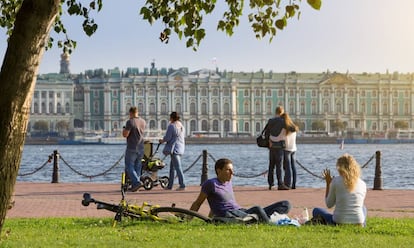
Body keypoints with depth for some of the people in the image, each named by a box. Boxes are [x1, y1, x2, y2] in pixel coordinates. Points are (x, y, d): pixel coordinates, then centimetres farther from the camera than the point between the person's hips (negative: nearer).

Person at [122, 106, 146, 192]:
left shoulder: (130, 122, -15)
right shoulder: (143, 122, 6)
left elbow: (125, 134, -18)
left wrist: (124, 129, 3)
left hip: (132, 148, -6)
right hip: (141, 148, 6)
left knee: (129, 167, -1)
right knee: (137, 167, 11)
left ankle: (136, 182, -19)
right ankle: (134, 185, 13)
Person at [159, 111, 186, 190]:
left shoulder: (171, 126, -12)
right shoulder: (181, 126, 13)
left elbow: (167, 138, -14)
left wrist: (162, 140, 8)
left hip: (174, 148, -9)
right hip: (181, 148, 9)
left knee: (178, 167, -10)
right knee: (172, 167, 16)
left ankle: (182, 185, -14)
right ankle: (170, 185, 20)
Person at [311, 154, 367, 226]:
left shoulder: (336, 181, -8)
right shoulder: (362, 184, 2)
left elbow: (329, 205, 4)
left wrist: (328, 183, 11)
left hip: (339, 223, -2)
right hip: (358, 226, 2)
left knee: (316, 210, 24)